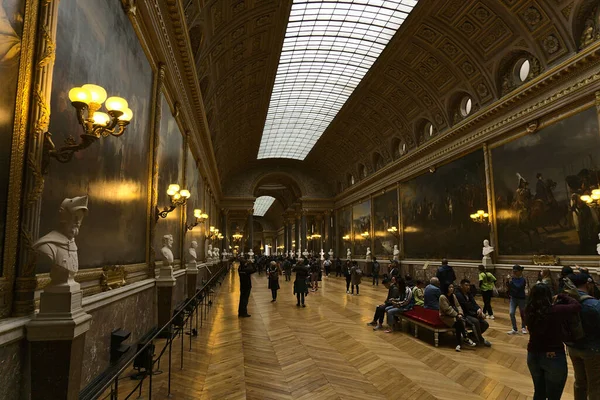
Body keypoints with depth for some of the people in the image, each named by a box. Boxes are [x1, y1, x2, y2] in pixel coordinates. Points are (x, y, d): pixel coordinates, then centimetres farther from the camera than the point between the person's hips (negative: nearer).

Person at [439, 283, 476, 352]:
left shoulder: (453, 296, 9)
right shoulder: (442, 297, -16)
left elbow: (458, 305, 6)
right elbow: (447, 309, -18)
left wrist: (460, 313, -13)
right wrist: (457, 315, -18)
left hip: (454, 315, 6)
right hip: (445, 316, -6)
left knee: (458, 325, -26)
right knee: (459, 321, -30)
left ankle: (458, 343, -24)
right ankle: (466, 339, -15)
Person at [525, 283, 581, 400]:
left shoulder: (530, 312, -10)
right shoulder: (557, 311, -21)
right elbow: (577, 306, -7)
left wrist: (554, 303, 0)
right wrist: (563, 296, 6)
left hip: (533, 355, 4)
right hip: (554, 357, -4)